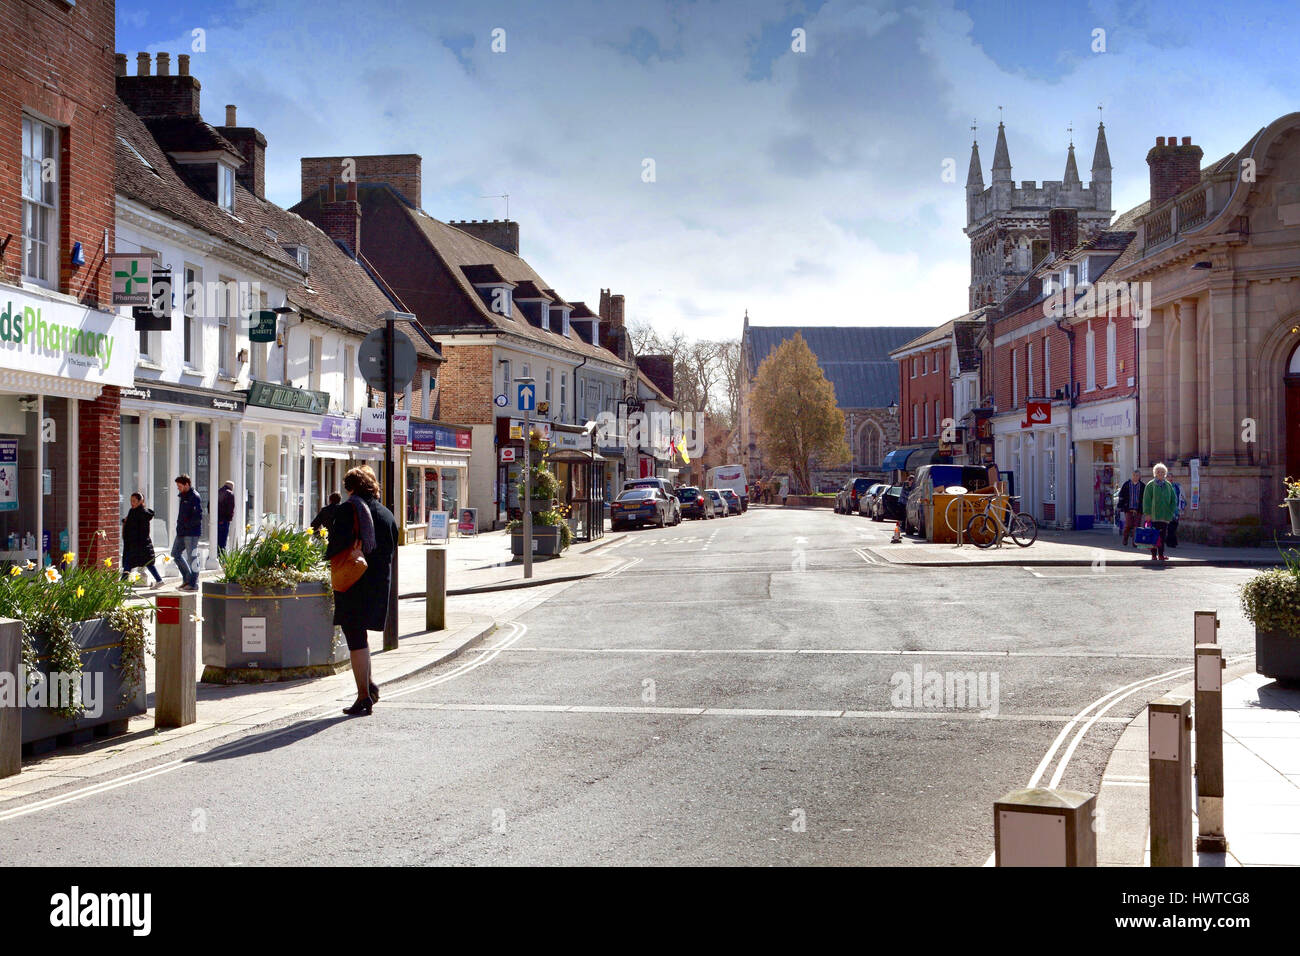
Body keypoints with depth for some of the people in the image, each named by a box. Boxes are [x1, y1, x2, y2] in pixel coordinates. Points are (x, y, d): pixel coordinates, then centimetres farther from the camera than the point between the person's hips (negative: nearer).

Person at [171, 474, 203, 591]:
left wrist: (186, 525, -18)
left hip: (191, 532, -10)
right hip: (182, 532, 10)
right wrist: (180, 525, 11)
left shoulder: (194, 497, -14)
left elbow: (198, 517, -21)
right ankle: (187, 578, 23)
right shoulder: (183, 496, 15)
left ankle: (193, 584, 2)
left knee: (192, 557, -4)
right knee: (175, 554, 14)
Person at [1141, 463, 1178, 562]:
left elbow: (1174, 499, 13)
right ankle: (1154, 555, 2)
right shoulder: (1150, 485, 2)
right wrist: (1147, 513, -11)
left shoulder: (1169, 485, 12)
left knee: (1163, 535, 2)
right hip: (1154, 515, -3)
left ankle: (1161, 554, 6)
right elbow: (1146, 500, -3)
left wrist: (1172, 512, 3)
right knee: (1154, 535, -3)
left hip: (1165, 515, 3)